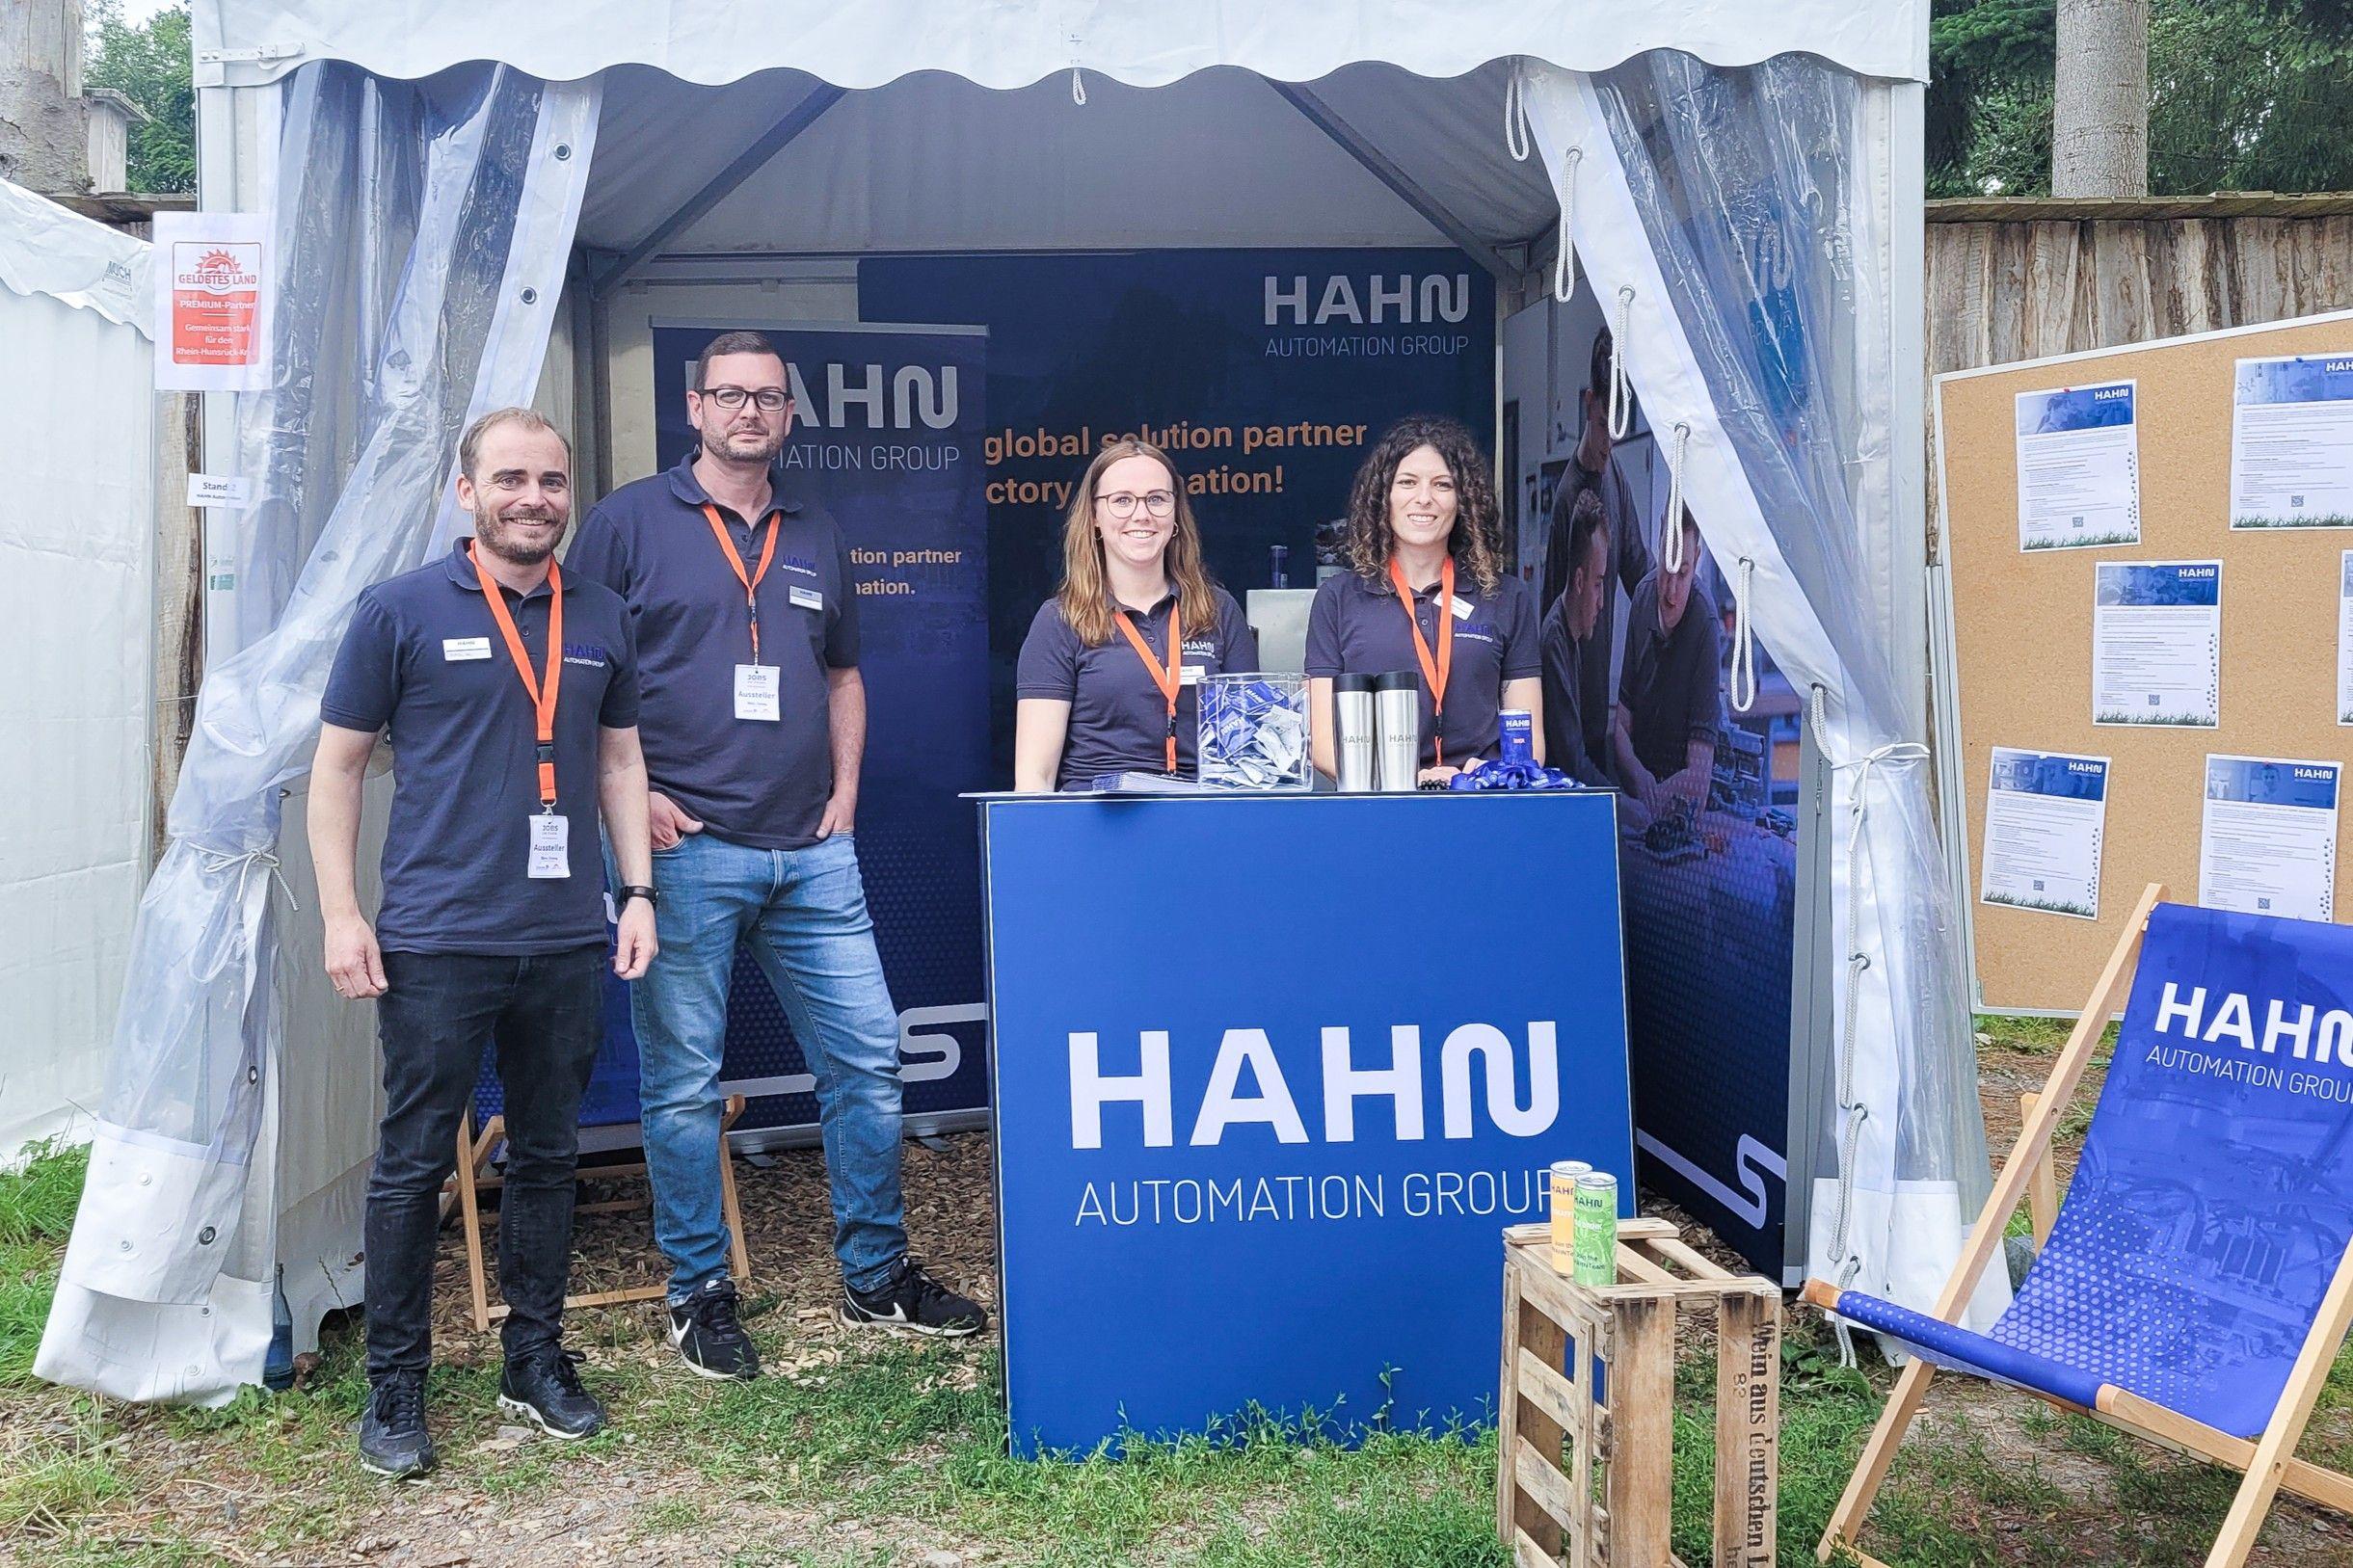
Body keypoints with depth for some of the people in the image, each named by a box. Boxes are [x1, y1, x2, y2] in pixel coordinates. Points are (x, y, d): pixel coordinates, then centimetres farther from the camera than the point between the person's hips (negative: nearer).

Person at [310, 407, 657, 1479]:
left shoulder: (601, 617, 10)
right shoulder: (401, 611, -1)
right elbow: (338, 763, 1)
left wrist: (638, 889, 8)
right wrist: (340, 913, -6)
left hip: (569, 943, 4)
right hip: (437, 942, -4)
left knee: (548, 1158, 12)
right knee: (413, 1166, 2)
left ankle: (536, 1361, 26)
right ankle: (394, 1389, 15)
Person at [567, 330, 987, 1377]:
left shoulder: (815, 536, 17)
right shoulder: (631, 522, 1)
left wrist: (845, 790, 11)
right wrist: (629, 794, -10)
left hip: (812, 853, 5)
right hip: (684, 849, -4)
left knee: (866, 1059, 7)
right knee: (683, 1083, 2)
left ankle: (876, 1274, 22)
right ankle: (700, 1293, 17)